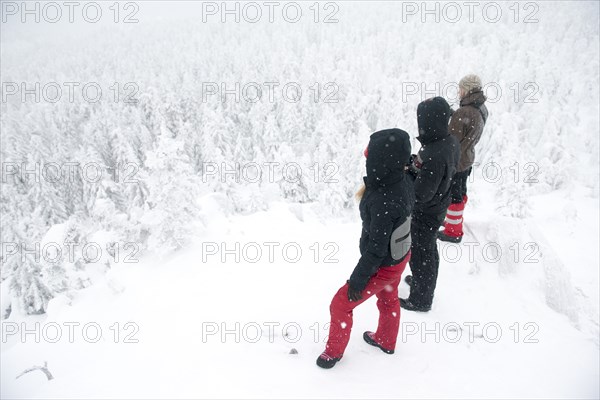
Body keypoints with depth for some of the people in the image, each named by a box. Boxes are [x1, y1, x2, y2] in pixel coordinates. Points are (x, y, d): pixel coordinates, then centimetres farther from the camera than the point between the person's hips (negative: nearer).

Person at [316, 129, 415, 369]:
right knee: (388, 299, 31)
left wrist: (358, 280, -16)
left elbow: (376, 249, -29)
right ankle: (385, 341, 58)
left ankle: (334, 350, 36)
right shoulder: (402, 180, -15)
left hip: (383, 266, -8)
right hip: (400, 255, 8)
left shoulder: (383, 202, -39)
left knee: (340, 305, 12)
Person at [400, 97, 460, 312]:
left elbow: (420, 194, -31)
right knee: (429, 251, 28)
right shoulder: (451, 141, -7)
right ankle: (424, 282, 51)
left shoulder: (433, 155, -35)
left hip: (424, 215, -8)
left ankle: (420, 300, 31)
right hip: (437, 208, 8)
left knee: (420, 256, 12)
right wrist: (414, 166, -8)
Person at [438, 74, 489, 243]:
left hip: (455, 162, -9)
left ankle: (453, 231, 15)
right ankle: (456, 219, 42)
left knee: (453, 195, 3)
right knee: (461, 191, 23)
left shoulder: (463, 113, -28)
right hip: (467, 158, 9)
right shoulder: (482, 109, 1)